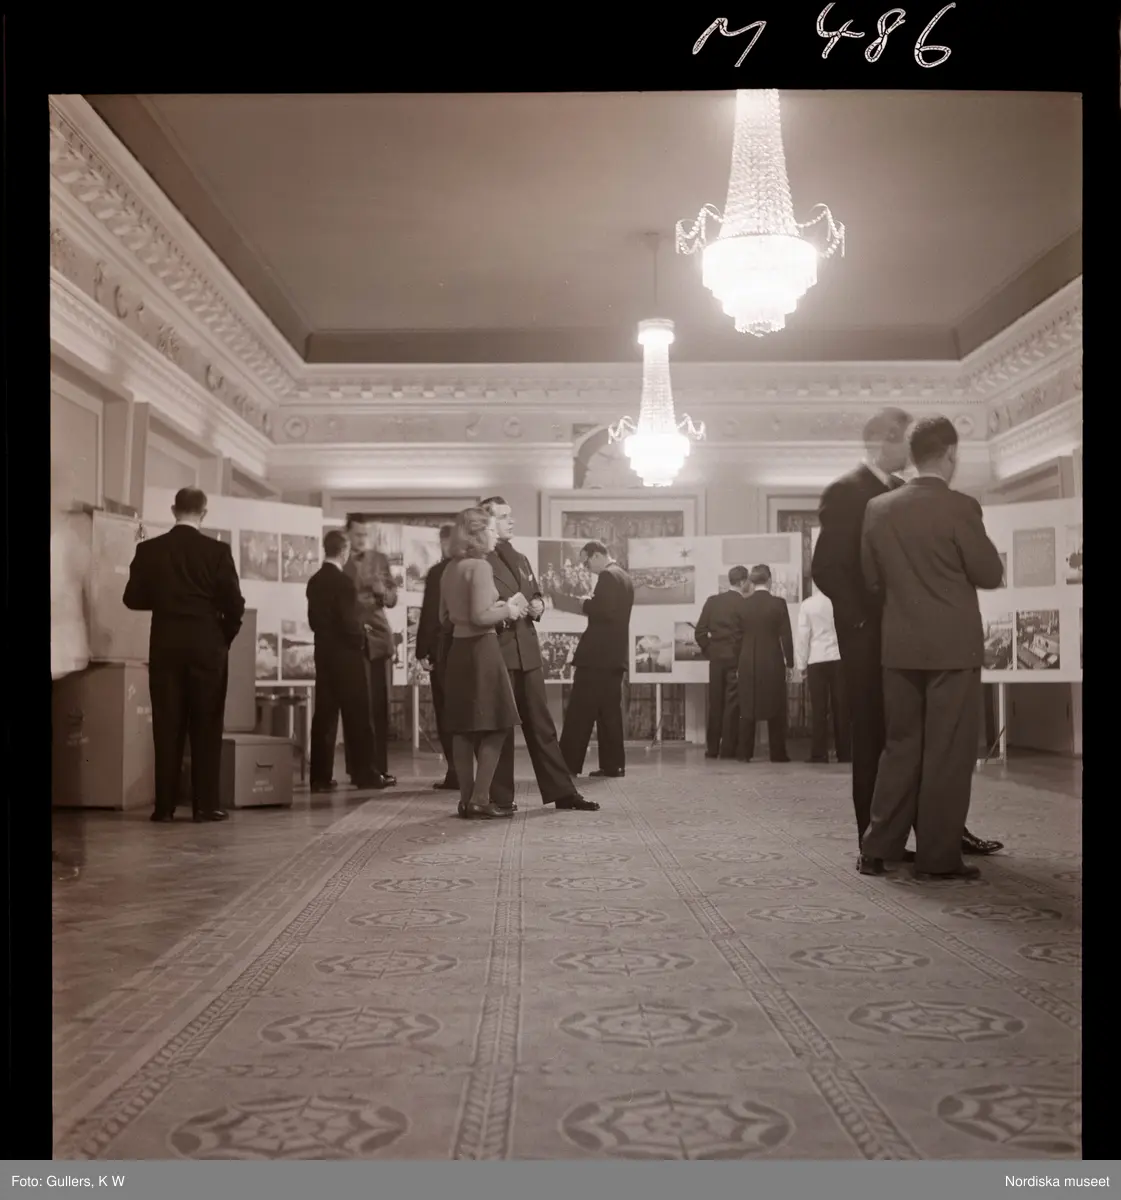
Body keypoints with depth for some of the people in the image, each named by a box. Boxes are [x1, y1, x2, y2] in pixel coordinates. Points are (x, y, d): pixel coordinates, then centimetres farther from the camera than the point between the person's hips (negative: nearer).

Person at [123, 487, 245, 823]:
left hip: (165, 645, 2)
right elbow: (234, 604, -8)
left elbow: (133, 598, 3)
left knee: (166, 725, 6)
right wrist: (224, 638, 9)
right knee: (206, 726, 4)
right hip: (206, 645, -2)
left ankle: (164, 804, 6)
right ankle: (205, 804, 3)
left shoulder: (149, 549, 0)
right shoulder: (217, 550, -6)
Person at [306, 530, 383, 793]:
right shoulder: (344, 581, -15)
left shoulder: (314, 581, 9)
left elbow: (313, 619, 11)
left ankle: (320, 776, 6)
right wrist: (361, 638, -1)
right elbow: (349, 622, -18)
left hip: (323, 652, 7)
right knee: (357, 715, 1)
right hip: (345, 653, -7)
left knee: (324, 714, 6)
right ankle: (365, 773, 6)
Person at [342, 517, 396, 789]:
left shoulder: (380, 559, 12)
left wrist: (384, 592, -13)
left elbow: (393, 599, 8)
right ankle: (358, 769, 0)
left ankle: (379, 768, 8)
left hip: (378, 636, 3)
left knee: (380, 705, 3)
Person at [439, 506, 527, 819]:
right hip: (481, 649, -9)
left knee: (464, 728, 10)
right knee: (493, 727, -1)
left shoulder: (450, 569, 13)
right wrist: (508, 609, -5)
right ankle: (480, 800, -2)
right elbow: (481, 617, -22)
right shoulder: (479, 566, -14)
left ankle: (466, 799, 14)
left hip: (458, 649, 9)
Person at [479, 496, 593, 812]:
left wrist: (537, 605, 5)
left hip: (527, 650, 7)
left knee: (541, 723, 9)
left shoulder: (520, 559, 19)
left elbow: (535, 594, 27)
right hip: (495, 652, -7)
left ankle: (562, 791, 13)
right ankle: (500, 798, 9)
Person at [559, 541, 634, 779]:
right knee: (610, 710, 9)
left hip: (599, 654, -10)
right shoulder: (623, 577, 18)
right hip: (614, 654, 10)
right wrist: (590, 604, 10)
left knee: (580, 711, -6)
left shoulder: (607, 576, -13)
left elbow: (603, 611, -24)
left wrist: (584, 604, -9)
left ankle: (569, 765, -5)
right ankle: (613, 765, 8)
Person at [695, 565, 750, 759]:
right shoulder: (744, 605, -10)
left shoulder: (712, 601, 3)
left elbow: (700, 632, 0)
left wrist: (709, 651, 10)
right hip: (736, 659, -4)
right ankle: (727, 750, 1)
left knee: (715, 705, 9)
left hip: (716, 658, 4)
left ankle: (711, 749, 11)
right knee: (732, 706, 1)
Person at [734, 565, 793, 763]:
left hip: (748, 663, 2)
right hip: (773, 663, -2)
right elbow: (786, 636, -6)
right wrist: (789, 663, 4)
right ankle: (778, 753, 6)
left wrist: (738, 665, 10)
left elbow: (738, 636, 3)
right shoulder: (778, 604, -7)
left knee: (747, 708, 8)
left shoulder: (743, 605, 0)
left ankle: (744, 753, 7)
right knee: (776, 709, 7)